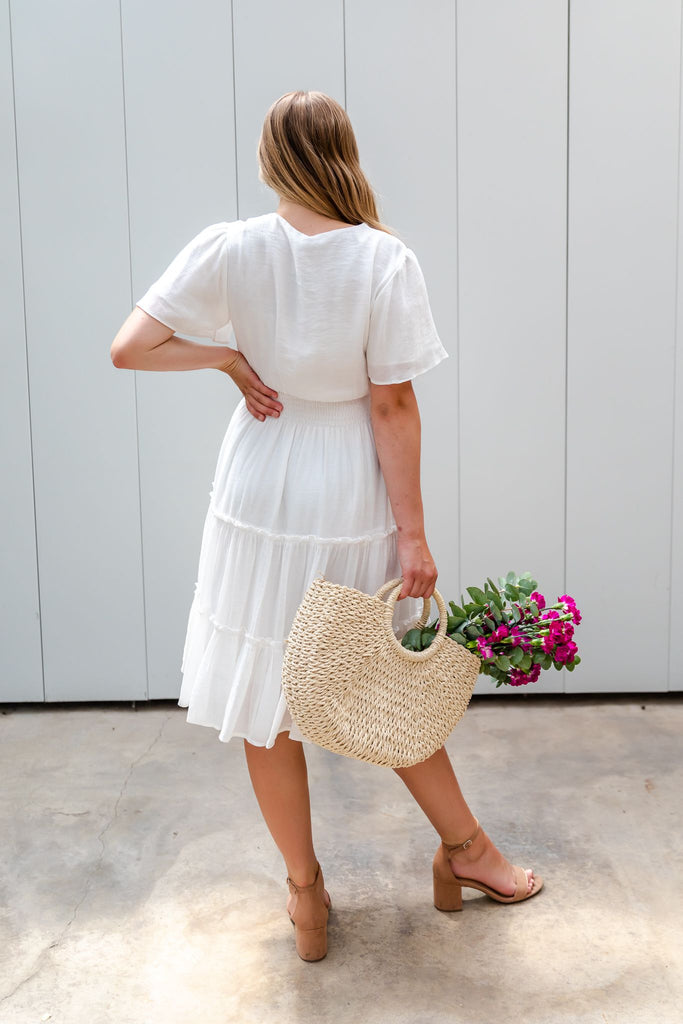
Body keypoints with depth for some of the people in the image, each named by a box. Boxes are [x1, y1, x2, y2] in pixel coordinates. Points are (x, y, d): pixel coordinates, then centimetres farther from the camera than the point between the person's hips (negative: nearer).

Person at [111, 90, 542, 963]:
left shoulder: (229, 250, -9)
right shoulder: (385, 261, -12)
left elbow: (128, 348, -13)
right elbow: (393, 408, -12)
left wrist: (227, 357, -1)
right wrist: (414, 534, -6)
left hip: (262, 496, 0)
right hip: (354, 503, 0)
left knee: (265, 701, 14)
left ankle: (305, 893, 30)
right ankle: (463, 849, 38)